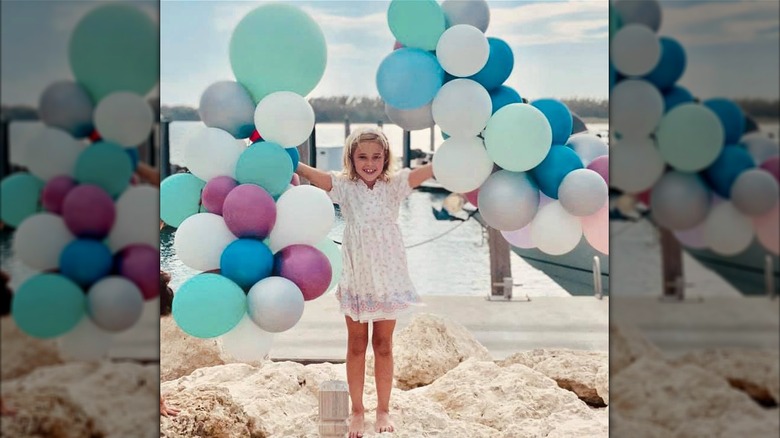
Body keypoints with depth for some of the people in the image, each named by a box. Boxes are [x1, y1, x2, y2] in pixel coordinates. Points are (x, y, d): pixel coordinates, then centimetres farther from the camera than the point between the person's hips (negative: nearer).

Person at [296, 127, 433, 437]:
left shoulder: (394, 185, -3)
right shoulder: (344, 186, -3)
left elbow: (430, 169, -15)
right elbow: (307, 172, -15)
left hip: (388, 276, 0)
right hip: (356, 278, 0)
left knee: (383, 345, 10)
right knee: (356, 346, 11)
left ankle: (383, 409, 23)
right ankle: (357, 410, 23)